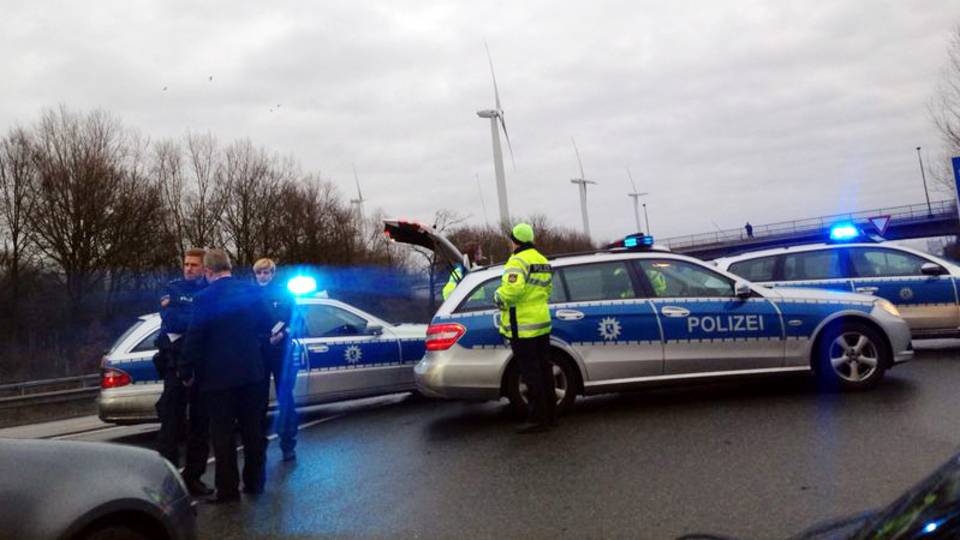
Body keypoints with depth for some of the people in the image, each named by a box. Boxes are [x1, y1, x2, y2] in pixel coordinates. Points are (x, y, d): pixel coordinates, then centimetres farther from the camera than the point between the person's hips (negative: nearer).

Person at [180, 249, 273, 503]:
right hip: (252, 371, 4)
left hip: (218, 375, -4)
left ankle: (228, 489, 10)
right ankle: (254, 482, 24)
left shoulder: (204, 298, -13)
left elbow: (194, 339, -11)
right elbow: (265, 326, 8)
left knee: (223, 433, 5)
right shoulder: (252, 291, -1)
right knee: (253, 429, 14)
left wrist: (186, 373, 0)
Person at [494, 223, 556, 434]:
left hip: (522, 327, -9)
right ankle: (550, 415, 23)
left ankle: (538, 418, 2)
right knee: (544, 369, 15)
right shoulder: (543, 261, 15)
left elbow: (513, 288, -29)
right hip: (542, 322, 9)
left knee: (531, 373, -3)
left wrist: (499, 296, -11)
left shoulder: (518, 261, -14)